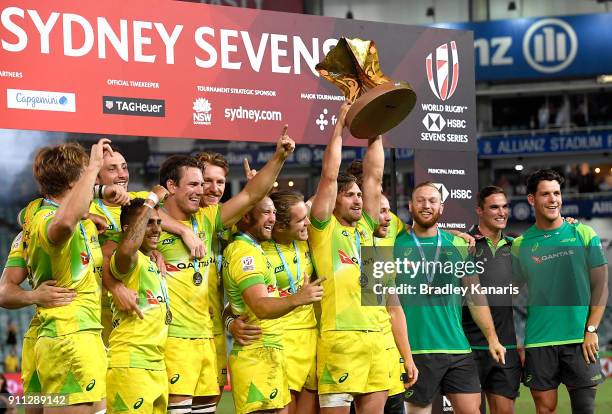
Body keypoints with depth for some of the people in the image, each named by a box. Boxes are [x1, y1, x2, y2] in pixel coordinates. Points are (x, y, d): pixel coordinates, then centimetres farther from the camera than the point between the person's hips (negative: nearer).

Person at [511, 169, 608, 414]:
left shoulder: (584, 235, 3)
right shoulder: (521, 245, 6)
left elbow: (600, 286, 3)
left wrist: (591, 330, -6)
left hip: (579, 339, -1)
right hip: (538, 342, 1)